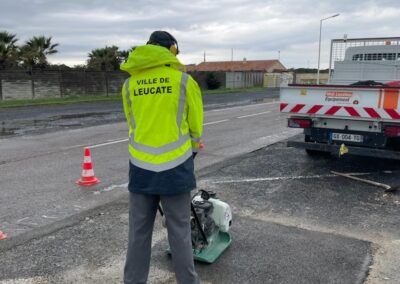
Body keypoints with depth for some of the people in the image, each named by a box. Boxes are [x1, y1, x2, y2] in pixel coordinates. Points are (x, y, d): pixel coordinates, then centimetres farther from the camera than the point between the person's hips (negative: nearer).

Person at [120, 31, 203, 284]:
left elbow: (132, 124, 12)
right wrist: (191, 149, 23)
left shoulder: (130, 84, 6)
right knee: (179, 231, 8)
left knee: (139, 231, 13)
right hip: (175, 166, -3)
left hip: (141, 166, 3)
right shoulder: (184, 81, -4)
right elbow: (196, 125, 4)